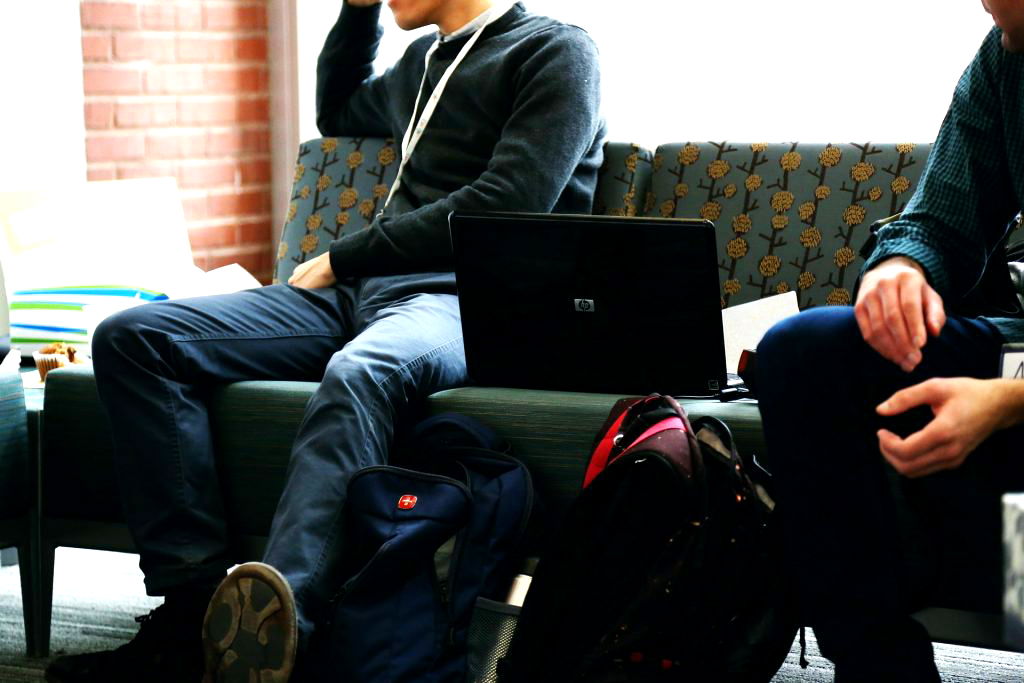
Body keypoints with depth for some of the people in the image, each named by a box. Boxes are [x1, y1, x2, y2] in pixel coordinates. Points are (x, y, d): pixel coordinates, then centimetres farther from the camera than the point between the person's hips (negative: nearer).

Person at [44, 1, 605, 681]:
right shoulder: (425, 61, 29)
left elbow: (506, 205, -11)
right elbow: (339, 110, 50)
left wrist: (343, 259, -7)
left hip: (469, 299, -8)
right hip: (360, 293, 8)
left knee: (359, 372, -43)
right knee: (132, 338, -11)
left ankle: (274, 612, -63)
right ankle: (194, 609, -24)